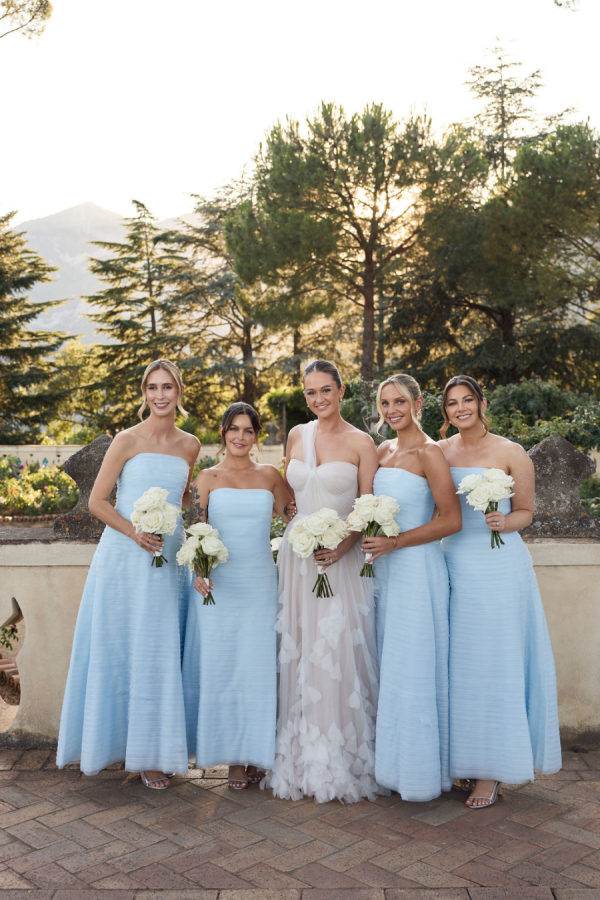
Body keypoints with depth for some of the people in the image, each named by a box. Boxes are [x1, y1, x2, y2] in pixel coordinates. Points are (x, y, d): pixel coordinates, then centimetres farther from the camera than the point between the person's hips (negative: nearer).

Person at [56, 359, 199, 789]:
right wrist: (135, 532, -18)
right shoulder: (128, 440, -5)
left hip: (170, 559, 4)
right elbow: (98, 501, -5)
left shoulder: (190, 445, 9)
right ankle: (137, 750, 17)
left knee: (161, 654, 8)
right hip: (126, 559, -4)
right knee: (124, 652, 3)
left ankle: (155, 749, 21)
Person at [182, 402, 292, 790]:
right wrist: (199, 571, -17)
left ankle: (256, 754, 17)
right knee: (221, 666, 3)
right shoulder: (207, 478, 3)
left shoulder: (270, 476, 7)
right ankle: (233, 757, 15)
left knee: (258, 667, 4)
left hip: (260, 584, 1)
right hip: (218, 585, -1)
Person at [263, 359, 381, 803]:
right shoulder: (297, 436, 10)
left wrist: (341, 546, -18)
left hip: (341, 559, -4)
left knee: (338, 656, -3)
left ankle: (343, 764, 10)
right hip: (297, 555, 4)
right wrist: (297, 529, 6)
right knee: (299, 656, 6)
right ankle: (302, 762, 17)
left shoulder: (360, 443, -3)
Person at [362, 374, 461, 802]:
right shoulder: (383, 451, 12)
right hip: (384, 568, 8)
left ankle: (420, 770, 14)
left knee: (413, 667, 0)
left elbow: (451, 520, -15)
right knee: (389, 666, 13)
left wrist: (395, 542, -19)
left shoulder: (429, 453, -11)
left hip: (417, 568, -7)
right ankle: (390, 763, 25)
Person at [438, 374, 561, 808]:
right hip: (455, 563, 4)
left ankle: (491, 771, 10)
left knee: (494, 666, 0)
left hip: (499, 565, -3)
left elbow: (525, 512, 3)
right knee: (456, 665, 5)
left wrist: (503, 522, -17)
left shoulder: (511, 453, -2)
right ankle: (457, 758, 18)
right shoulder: (438, 452, 9)